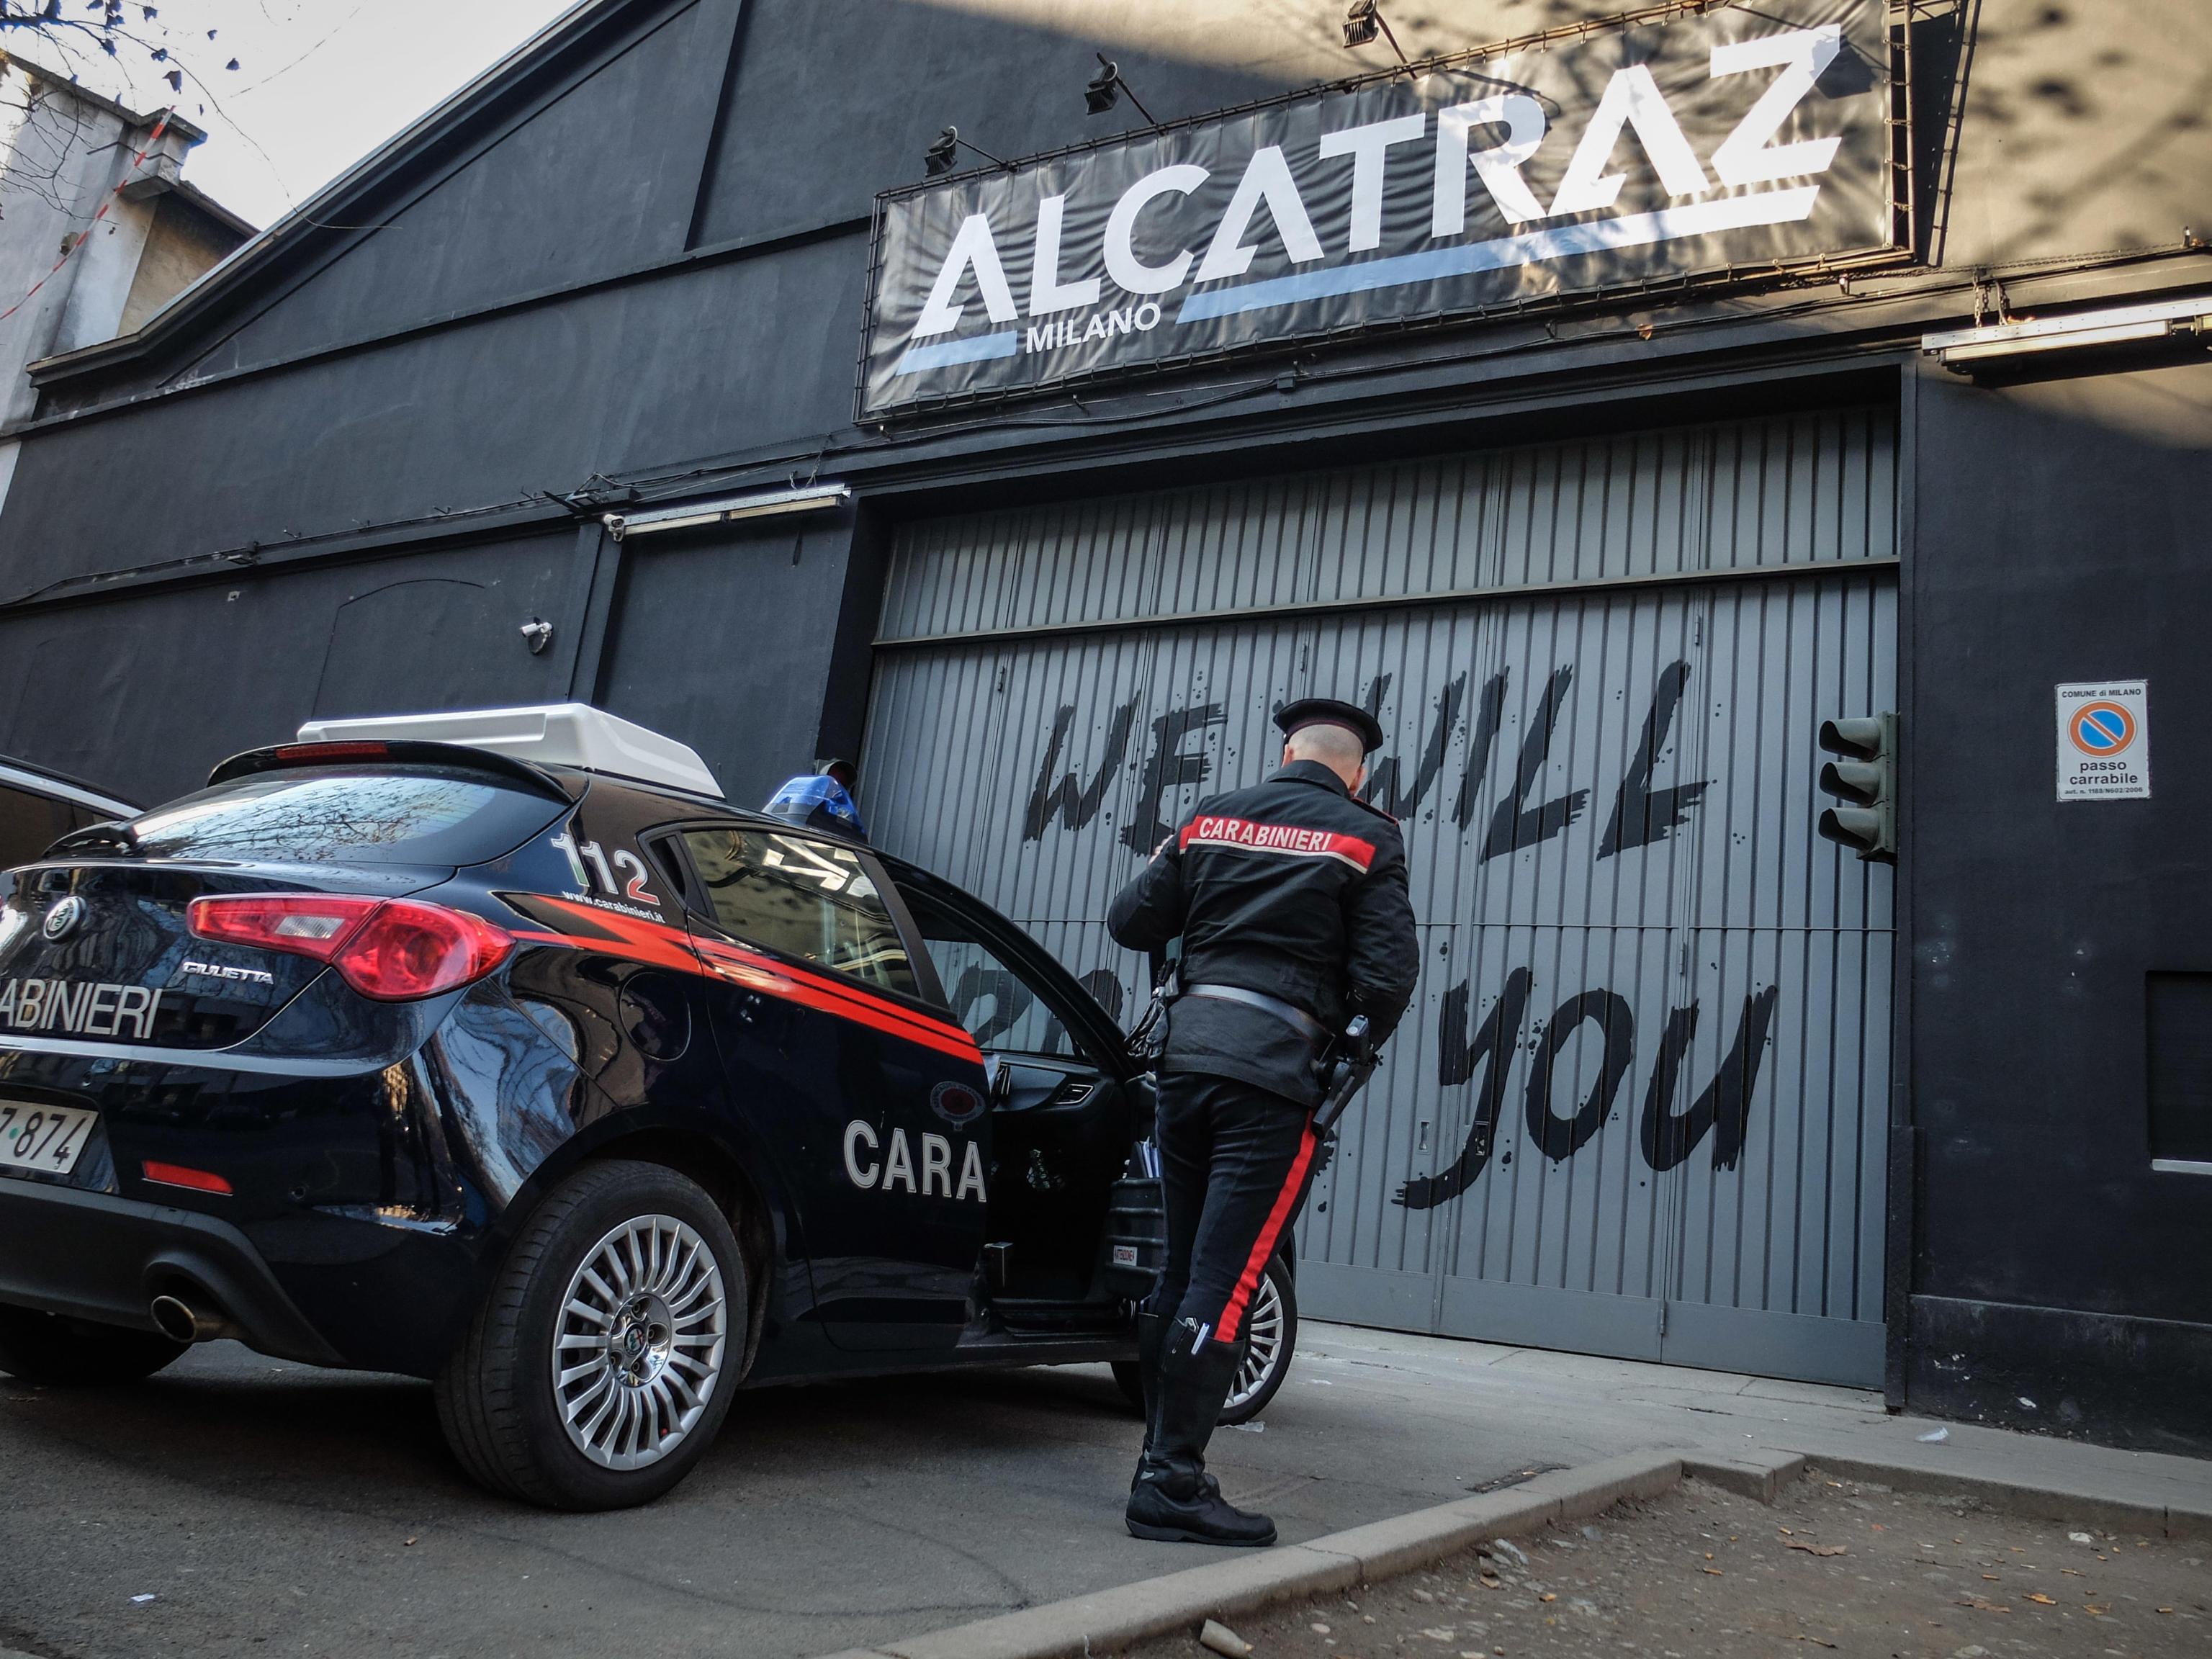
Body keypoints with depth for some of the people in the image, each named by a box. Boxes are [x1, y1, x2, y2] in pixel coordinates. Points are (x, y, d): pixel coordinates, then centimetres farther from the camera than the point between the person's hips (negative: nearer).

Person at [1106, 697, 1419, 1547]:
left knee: (1181, 1271, 14)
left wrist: (1165, 873, 35)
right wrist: (1356, 1048, 13)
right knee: (1224, 1284, -4)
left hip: (1188, 1048, 5)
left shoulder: (1214, 818, 12)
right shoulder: (1366, 838, 1)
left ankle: (1161, 1462, 22)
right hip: (1274, 1065, -5)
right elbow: (1387, 973, -7)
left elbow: (1131, 921, 14)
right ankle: (1173, 1483, -2)